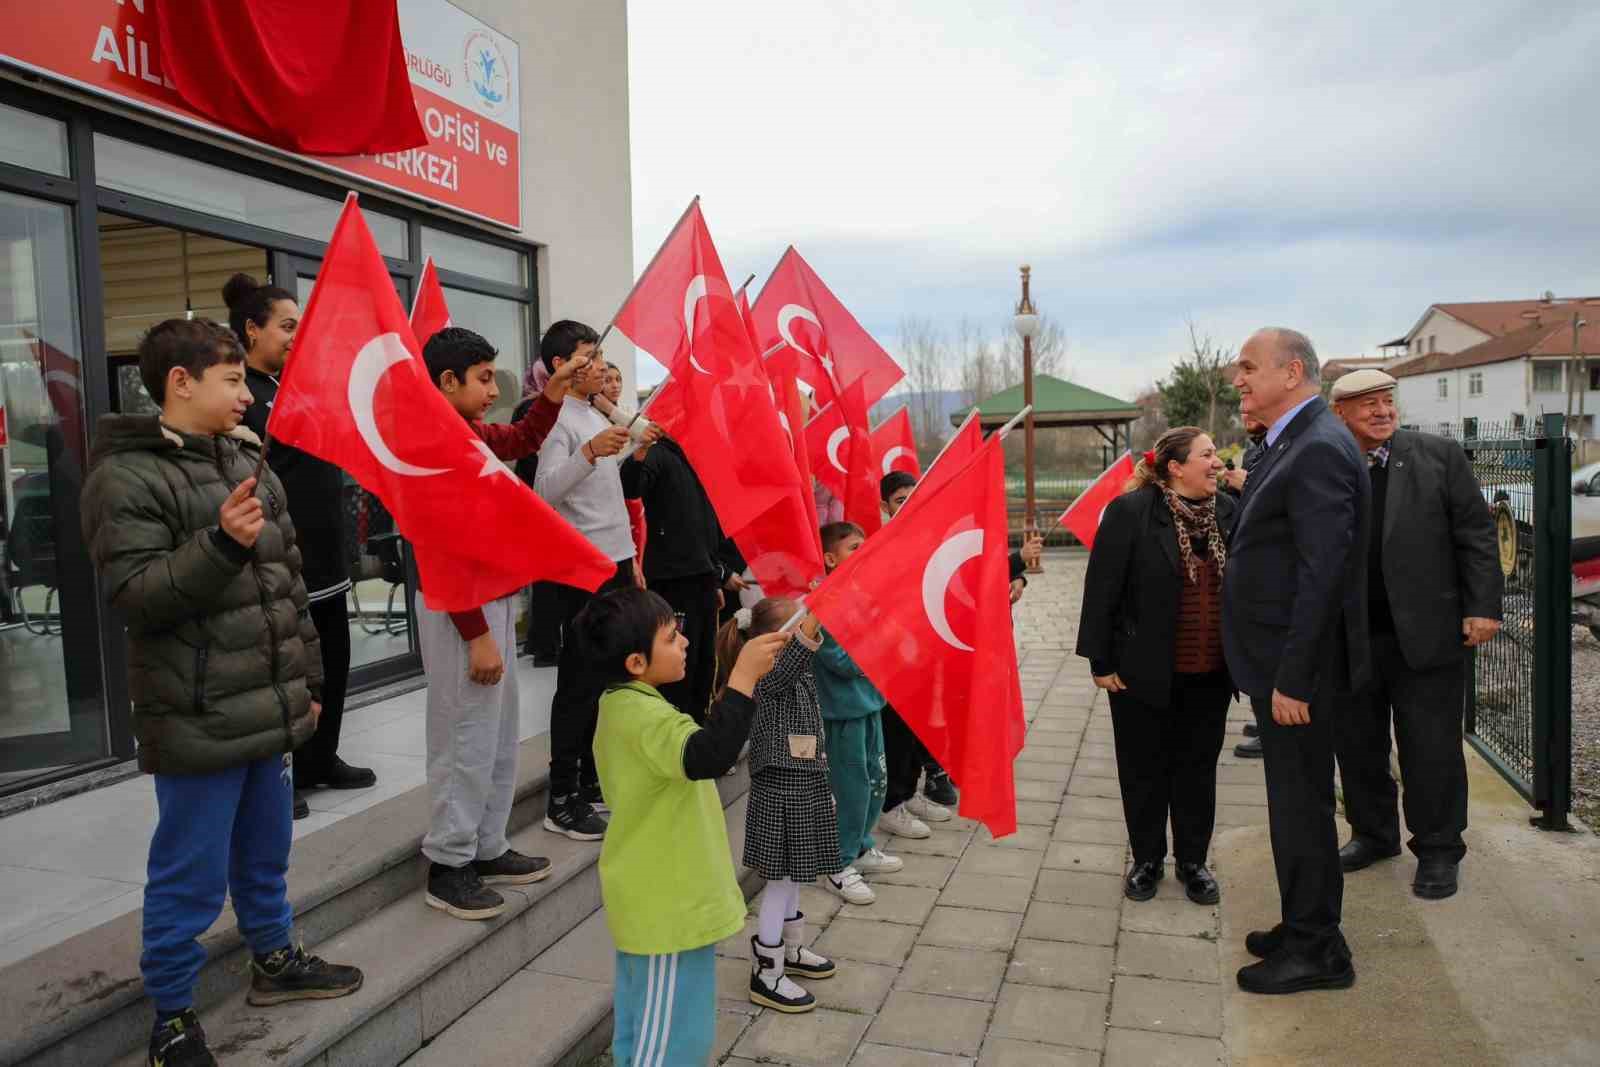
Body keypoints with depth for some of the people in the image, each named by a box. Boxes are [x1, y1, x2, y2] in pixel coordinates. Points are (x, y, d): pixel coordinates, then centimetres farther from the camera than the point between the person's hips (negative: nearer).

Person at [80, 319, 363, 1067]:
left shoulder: (248, 464, 12)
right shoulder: (125, 477, -11)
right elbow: (132, 595, -18)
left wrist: (306, 681, 18)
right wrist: (221, 544, -30)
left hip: (268, 711, 7)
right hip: (196, 722, -7)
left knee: (265, 856, 22)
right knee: (190, 878, 4)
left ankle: (274, 959, 40)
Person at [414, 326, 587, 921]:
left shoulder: (472, 436, 10)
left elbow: (521, 441, 32)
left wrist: (553, 397, 16)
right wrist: (477, 635, -22)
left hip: (494, 600, 10)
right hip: (461, 611, -10)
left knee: (500, 737, 15)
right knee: (466, 741, -1)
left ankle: (487, 850, 27)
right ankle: (448, 867, 12)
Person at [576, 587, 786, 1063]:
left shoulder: (621, 707, 6)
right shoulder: (646, 717, -26)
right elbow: (709, 757, -43)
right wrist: (743, 676, -41)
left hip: (647, 900, 10)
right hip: (667, 908, -10)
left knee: (640, 1029, 23)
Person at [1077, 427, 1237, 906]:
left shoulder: (1228, 511, 1)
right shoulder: (1130, 512, -13)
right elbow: (1101, 590, -11)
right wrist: (1101, 661, -11)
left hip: (1210, 672, 4)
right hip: (1145, 669, -4)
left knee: (1198, 767, 15)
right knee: (1145, 768, 11)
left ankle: (1192, 860, 31)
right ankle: (1148, 859, 28)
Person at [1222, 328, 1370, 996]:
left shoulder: (1319, 450, -19)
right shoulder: (1292, 444, 12)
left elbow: (1322, 574, -23)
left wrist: (1292, 679, -22)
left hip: (1298, 667, -10)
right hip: (1282, 662, 10)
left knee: (1300, 801, 3)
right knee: (1298, 798, 19)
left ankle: (1314, 951, 19)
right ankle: (1307, 928, 34)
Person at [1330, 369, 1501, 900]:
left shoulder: (1439, 456, -1)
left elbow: (1476, 535, -1)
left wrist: (1482, 607, -7)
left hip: (1426, 633, -2)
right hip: (1348, 639, 2)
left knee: (1431, 750, 5)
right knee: (1357, 746, 14)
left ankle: (1438, 851, 22)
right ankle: (1373, 833, 32)